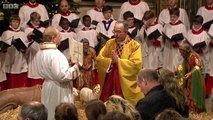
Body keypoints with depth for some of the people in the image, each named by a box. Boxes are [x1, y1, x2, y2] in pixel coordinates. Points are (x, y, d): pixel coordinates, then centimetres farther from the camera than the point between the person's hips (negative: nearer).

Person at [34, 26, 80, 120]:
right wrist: (75, 67, -15)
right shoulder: (55, 54, -24)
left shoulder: (39, 53, 3)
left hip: (47, 86, 8)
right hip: (58, 90, -8)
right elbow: (61, 75, -27)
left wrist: (66, 64, 14)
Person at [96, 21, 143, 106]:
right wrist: (111, 61, -13)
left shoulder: (134, 46, -4)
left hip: (126, 82, -4)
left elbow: (136, 64, -15)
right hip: (109, 81, 4)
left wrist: (118, 61, -13)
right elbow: (99, 59, 5)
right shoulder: (110, 43, 9)